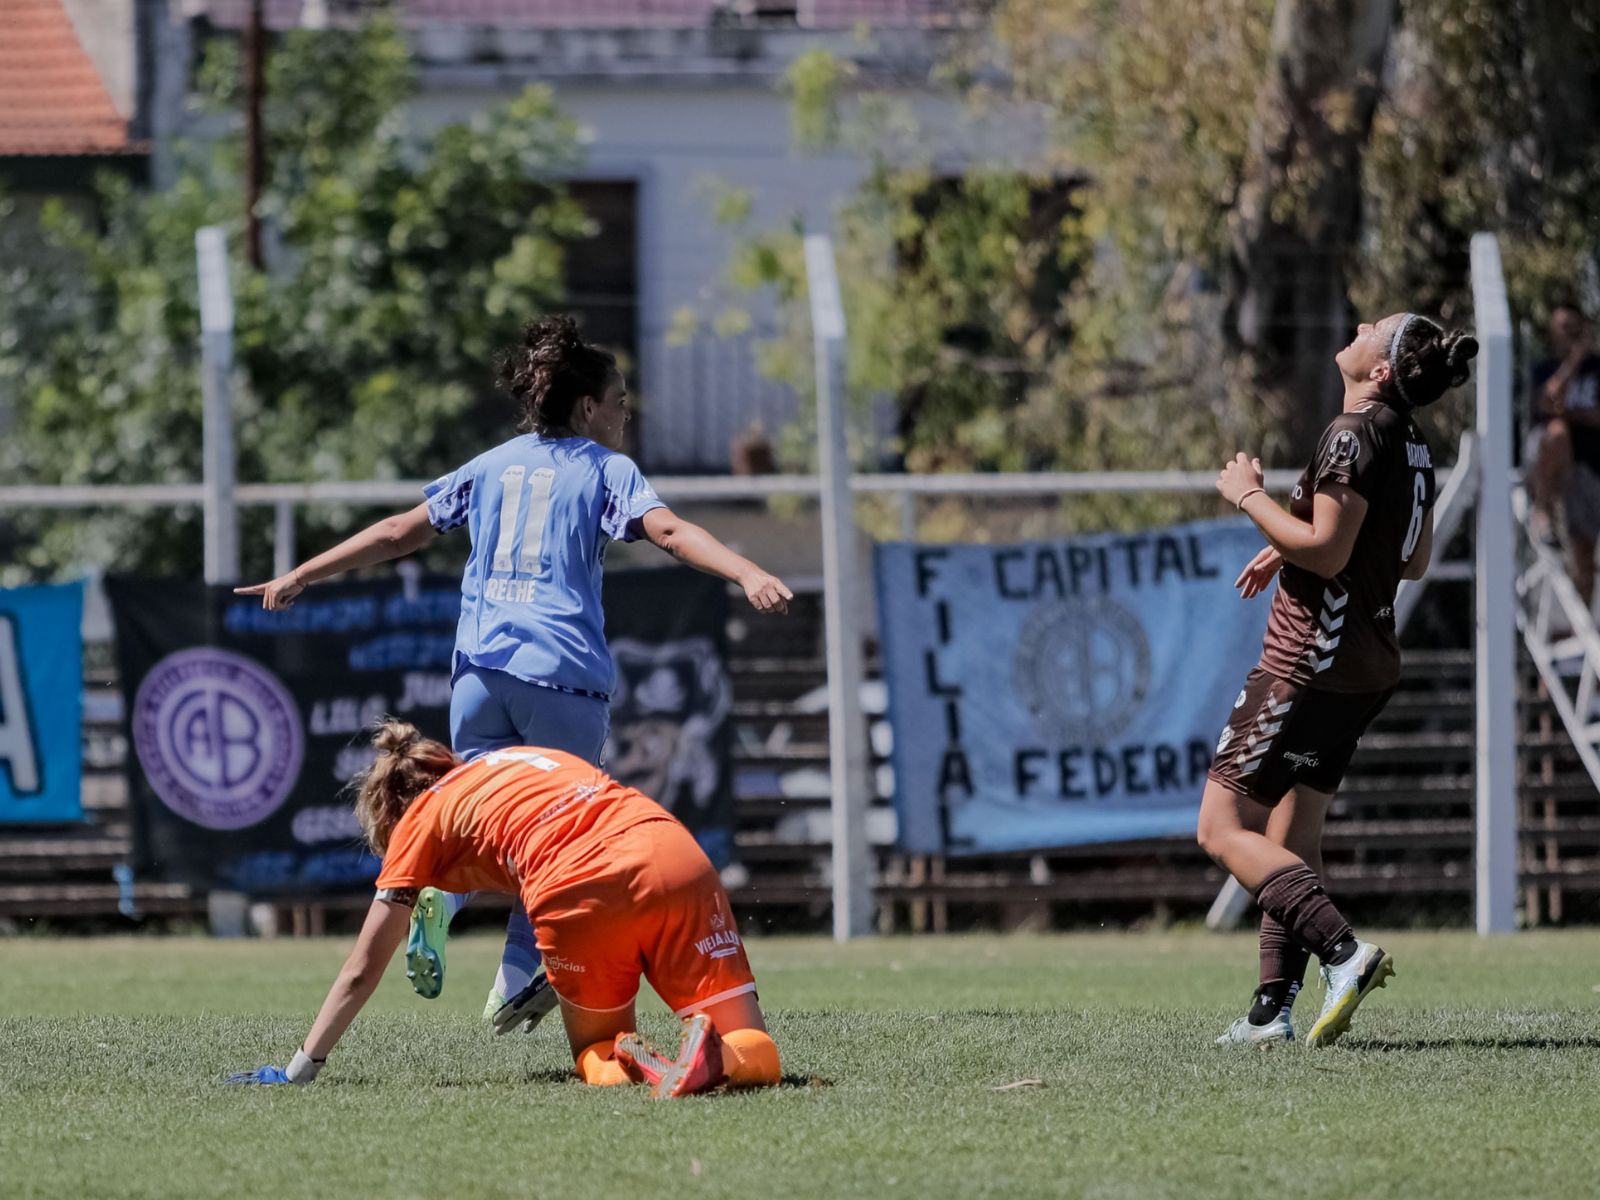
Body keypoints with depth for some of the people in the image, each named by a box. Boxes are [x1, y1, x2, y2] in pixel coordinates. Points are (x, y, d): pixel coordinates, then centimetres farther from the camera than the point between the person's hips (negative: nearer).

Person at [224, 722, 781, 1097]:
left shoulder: (421, 817, 23)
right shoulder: (525, 756, 38)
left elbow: (361, 972, 25)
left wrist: (297, 1070, 32)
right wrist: (558, 976, 40)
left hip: (579, 889, -4)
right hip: (678, 855, 4)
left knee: (595, 1056, 19)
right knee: (756, 1058, 7)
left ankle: (638, 1064, -15)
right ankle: (715, 1058, -27)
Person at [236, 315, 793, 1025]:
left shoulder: (492, 466, 20)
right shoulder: (606, 469, 7)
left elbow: (399, 532, 21)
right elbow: (669, 530, -12)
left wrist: (300, 577, 29)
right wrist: (749, 576, -24)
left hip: (480, 664, 4)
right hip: (564, 673, -4)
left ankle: (438, 894, -20)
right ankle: (517, 981, 2)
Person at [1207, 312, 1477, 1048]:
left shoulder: (1355, 436, -18)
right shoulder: (1412, 445, 11)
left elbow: (1326, 551, -23)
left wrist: (1250, 497, -11)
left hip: (1311, 664, -10)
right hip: (1368, 667, 10)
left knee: (1222, 829, -7)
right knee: (1292, 836, 13)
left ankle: (1344, 951, -21)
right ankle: (1272, 1009, 9)